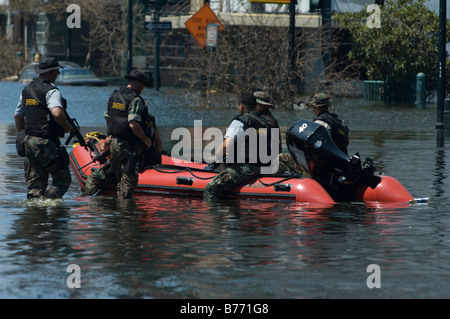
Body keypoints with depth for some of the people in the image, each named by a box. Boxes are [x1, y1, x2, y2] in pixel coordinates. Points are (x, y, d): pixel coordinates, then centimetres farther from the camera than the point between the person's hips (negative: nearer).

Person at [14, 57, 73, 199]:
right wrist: (66, 127, -12)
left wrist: (22, 134, 32)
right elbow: (57, 113, -29)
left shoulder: (26, 90, 14)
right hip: (47, 142, -8)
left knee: (35, 182, 12)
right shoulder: (51, 91, -12)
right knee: (63, 178, -1)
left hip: (29, 141, 8)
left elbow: (17, 116, 22)